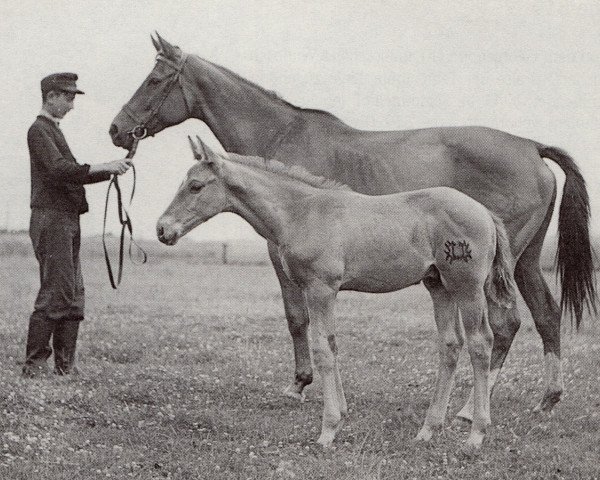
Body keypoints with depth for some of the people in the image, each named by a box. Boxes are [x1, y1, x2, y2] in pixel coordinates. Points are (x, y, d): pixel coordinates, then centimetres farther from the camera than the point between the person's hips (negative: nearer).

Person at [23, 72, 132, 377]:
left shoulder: (53, 131, 21)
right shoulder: (39, 130, -9)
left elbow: (73, 174, 22)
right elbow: (58, 169, -24)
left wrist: (110, 171, 9)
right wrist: (103, 167, -24)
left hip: (67, 222, 10)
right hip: (51, 219, -10)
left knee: (73, 295, 8)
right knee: (55, 294, -10)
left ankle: (64, 364, 11)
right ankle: (35, 364, -7)